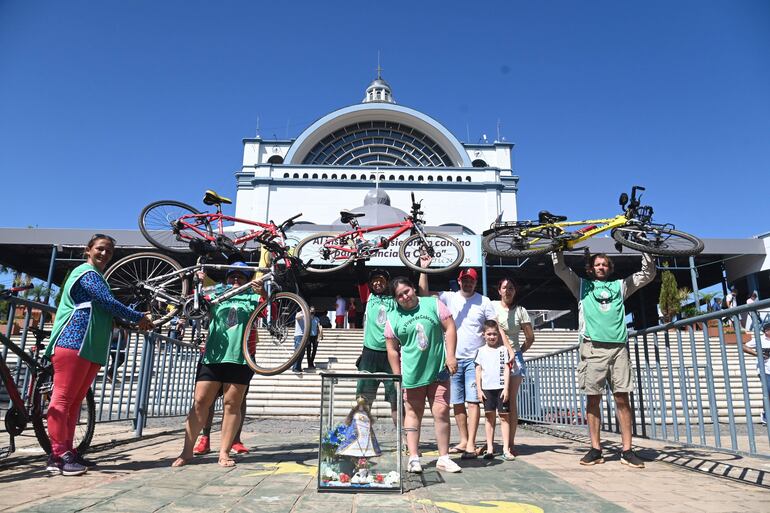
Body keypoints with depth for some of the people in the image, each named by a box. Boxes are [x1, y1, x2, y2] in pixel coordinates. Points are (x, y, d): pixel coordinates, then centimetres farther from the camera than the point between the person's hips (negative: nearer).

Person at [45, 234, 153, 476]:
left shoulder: (96, 276, 28)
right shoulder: (87, 273, -3)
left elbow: (107, 312, 23)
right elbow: (111, 304, -13)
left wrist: (136, 321, 11)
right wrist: (140, 318, -4)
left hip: (92, 349, 10)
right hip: (73, 343, -10)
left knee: (74, 402, 8)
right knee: (62, 399, -9)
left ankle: (67, 452, 11)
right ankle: (58, 455, -9)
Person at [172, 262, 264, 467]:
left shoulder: (252, 298, 12)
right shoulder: (217, 294, 17)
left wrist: (262, 293, -19)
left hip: (239, 358, -1)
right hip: (212, 356, 1)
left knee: (232, 404, 1)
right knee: (200, 402, 1)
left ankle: (224, 452, 10)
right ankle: (187, 450, 12)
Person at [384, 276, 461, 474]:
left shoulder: (433, 304, 1)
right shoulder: (393, 318, 1)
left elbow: (449, 327, 1)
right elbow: (392, 350, 3)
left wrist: (450, 355, -7)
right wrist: (398, 377, 0)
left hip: (439, 370, 0)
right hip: (412, 374, 0)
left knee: (442, 412, 1)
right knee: (413, 414, 6)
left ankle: (443, 458, 12)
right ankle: (414, 458, 15)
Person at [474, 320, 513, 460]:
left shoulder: (503, 350, 4)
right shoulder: (481, 351, 6)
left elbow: (507, 369, 1)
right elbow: (478, 371, 7)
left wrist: (506, 388, -6)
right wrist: (479, 389, 1)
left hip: (501, 388, -1)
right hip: (487, 388, 1)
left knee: (504, 417, 0)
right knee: (490, 417, 5)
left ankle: (506, 449, 2)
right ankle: (490, 448, 9)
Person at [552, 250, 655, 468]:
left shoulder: (620, 285, 21)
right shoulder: (583, 285, 18)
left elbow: (648, 273, 19)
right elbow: (560, 268, 9)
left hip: (618, 348, 1)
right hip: (593, 348, -1)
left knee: (622, 398, -1)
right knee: (593, 399, 0)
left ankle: (627, 450, 5)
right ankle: (595, 449, 6)